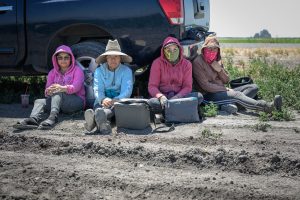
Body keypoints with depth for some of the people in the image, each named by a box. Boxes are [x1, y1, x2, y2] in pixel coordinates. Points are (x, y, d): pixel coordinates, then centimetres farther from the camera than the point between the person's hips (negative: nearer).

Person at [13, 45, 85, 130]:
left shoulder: (77, 70, 6)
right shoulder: (53, 72, 19)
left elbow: (76, 86, -14)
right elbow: (47, 89, 6)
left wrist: (63, 88, -35)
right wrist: (48, 91, -21)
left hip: (77, 101, -4)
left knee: (58, 92, -32)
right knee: (39, 101, -21)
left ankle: (53, 117, -56)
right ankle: (33, 119, -51)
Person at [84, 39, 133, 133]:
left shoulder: (126, 70, 7)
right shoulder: (99, 71, 12)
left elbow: (127, 90, -7)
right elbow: (97, 89, -1)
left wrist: (116, 100, -30)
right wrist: (103, 99, -28)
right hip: (104, 100, 2)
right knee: (98, 105, -36)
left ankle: (95, 117, -70)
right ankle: (102, 122, -71)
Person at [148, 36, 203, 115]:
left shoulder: (186, 64, 4)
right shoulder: (157, 63, -1)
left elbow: (187, 87, -1)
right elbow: (152, 86, -6)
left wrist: (176, 98, -21)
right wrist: (160, 96, -28)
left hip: (180, 96, 2)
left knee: (199, 96, -26)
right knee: (152, 102, -36)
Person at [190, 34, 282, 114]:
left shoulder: (217, 60, 17)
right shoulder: (198, 62, -7)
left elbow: (226, 81, 13)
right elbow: (205, 85, -13)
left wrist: (220, 70, -7)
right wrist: (225, 89, -12)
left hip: (222, 91, 9)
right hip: (210, 95, -9)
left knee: (253, 87, -3)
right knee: (236, 94, -32)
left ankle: (230, 104, -36)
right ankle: (267, 107, -55)